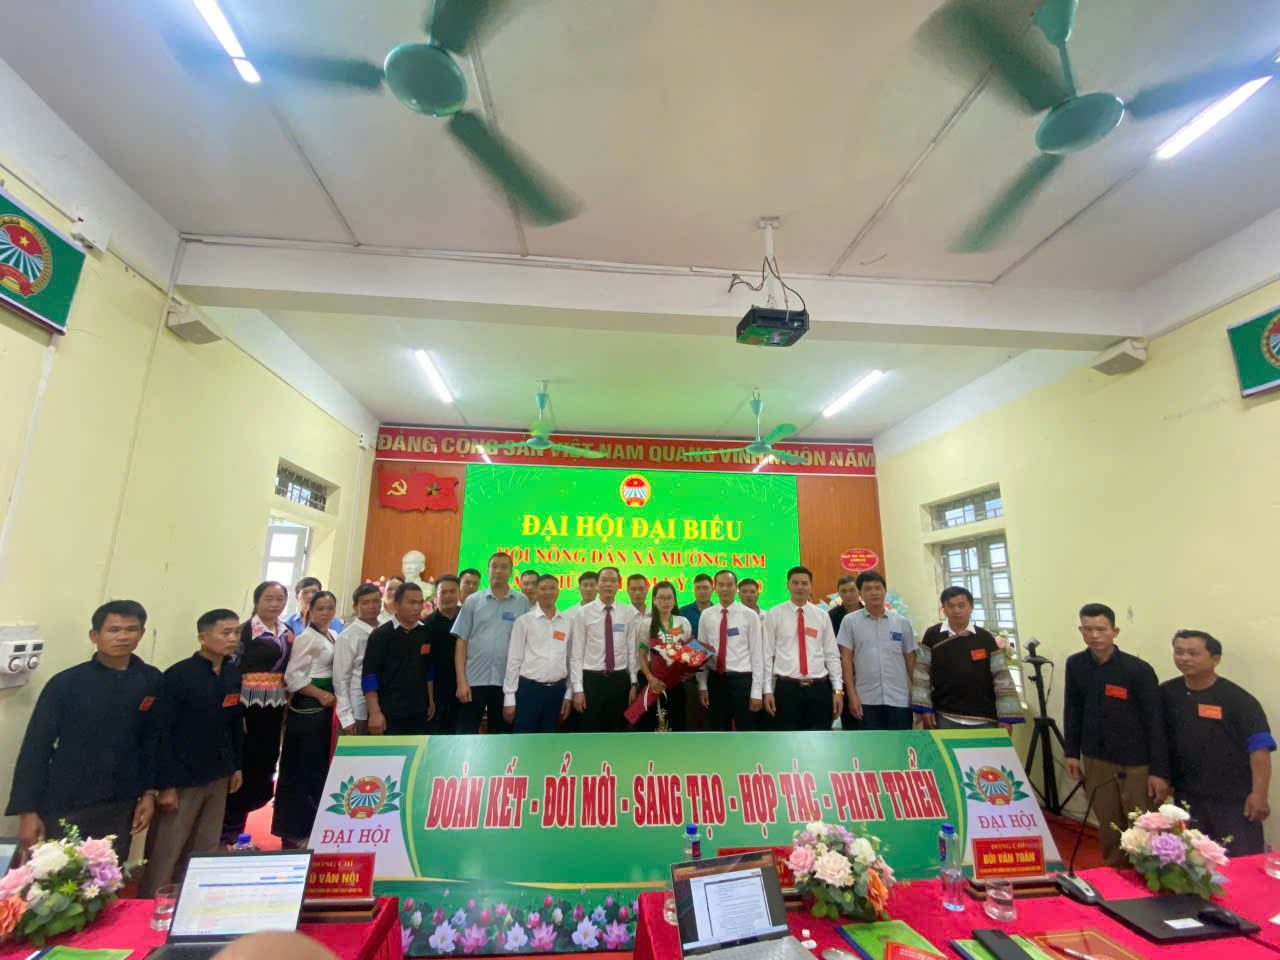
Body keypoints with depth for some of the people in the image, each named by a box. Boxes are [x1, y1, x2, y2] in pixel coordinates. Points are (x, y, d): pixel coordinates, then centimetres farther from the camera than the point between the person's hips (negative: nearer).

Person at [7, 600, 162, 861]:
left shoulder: (152, 681, -2)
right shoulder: (66, 682, -9)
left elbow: (153, 740, 4)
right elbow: (36, 747, -5)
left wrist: (149, 792, 2)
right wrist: (27, 810, -7)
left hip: (120, 805, 2)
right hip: (65, 806, -2)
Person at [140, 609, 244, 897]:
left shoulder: (234, 674, 2)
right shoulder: (178, 676, -16)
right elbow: (162, 732, -14)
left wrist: (236, 766, 11)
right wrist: (165, 784, -14)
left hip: (218, 777, 6)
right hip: (182, 779, -5)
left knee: (205, 851, 16)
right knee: (164, 854, 7)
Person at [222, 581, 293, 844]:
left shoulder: (288, 633, 9)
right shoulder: (246, 630, -10)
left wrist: (287, 707, 11)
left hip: (275, 709, 6)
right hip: (249, 707, -6)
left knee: (265, 767, 13)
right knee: (241, 766, 1)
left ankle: (232, 826, 34)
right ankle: (225, 832, 21)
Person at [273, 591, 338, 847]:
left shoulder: (332, 637, 11)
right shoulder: (306, 638, -13)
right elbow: (293, 676, -18)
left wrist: (331, 696, 5)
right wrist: (321, 695, -18)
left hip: (324, 707, 8)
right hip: (307, 706, -8)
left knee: (319, 764, 15)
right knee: (299, 767, 1)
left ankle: (310, 824, 29)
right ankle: (292, 830, 14)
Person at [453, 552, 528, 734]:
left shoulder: (522, 602, 2)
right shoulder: (473, 600, 3)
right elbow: (461, 642, 1)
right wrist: (461, 681, -5)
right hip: (474, 679, 0)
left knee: (502, 735, 11)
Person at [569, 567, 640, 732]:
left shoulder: (629, 613, 2)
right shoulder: (583, 613, -3)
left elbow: (632, 650, 3)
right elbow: (576, 653, -4)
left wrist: (634, 683, 1)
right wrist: (578, 688, -8)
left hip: (620, 680, 2)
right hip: (592, 679, -2)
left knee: (617, 730, 13)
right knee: (590, 731, 8)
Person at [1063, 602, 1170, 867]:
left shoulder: (1138, 669, -12)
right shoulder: (1075, 664, -2)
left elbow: (1155, 721, -9)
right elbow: (1073, 710, 7)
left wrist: (1159, 771, -10)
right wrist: (1072, 752, 5)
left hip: (1137, 762, -3)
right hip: (1096, 760, 3)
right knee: (1108, 827, 12)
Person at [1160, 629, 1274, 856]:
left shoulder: (1238, 699, -8)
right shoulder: (1166, 693, 0)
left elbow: (1259, 747, -11)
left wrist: (1258, 794, -16)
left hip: (1234, 799, -3)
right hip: (1186, 797, 3)